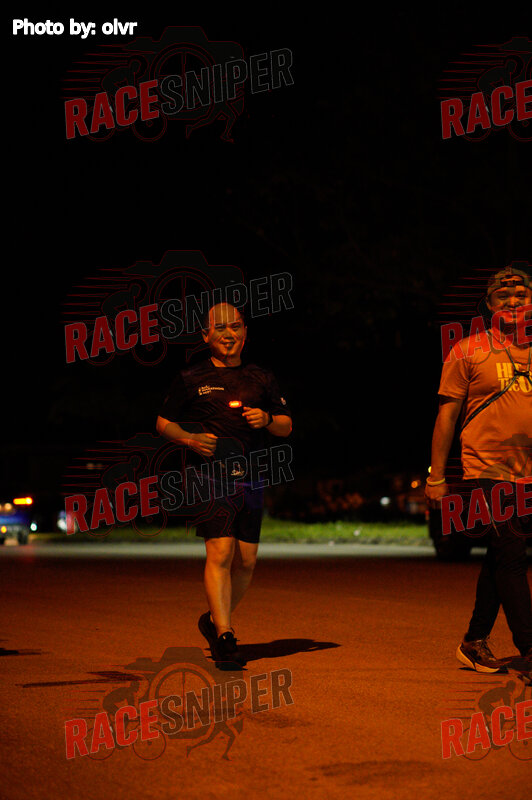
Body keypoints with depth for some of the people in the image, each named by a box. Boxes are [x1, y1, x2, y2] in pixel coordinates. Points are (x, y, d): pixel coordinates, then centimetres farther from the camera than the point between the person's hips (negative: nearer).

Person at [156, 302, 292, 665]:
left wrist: (267, 419, -6)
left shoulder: (261, 378, 14)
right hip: (211, 475, -4)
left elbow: (287, 427, 16)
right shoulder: (192, 379, 6)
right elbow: (164, 422, 11)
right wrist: (191, 439, -8)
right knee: (221, 552, -16)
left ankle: (215, 620, 27)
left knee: (246, 560, 6)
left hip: (250, 477, 4)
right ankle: (224, 636, -17)